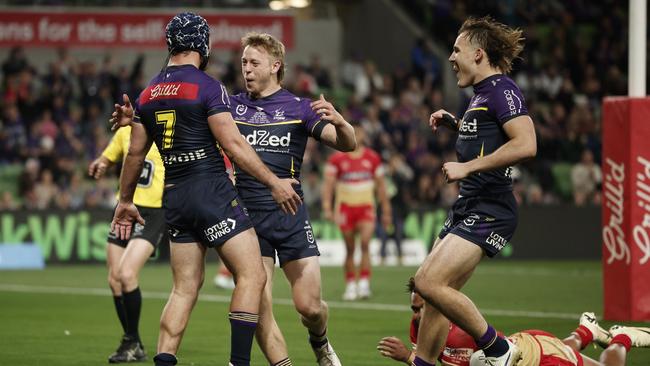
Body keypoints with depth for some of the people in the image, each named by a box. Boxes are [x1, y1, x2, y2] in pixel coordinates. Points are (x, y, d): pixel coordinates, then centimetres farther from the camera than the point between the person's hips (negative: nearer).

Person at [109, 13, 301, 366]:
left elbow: (135, 153, 17)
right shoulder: (207, 87, -9)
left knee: (185, 288, 11)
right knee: (252, 276, -4)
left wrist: (125, 201, 28)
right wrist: (274, 182, -8)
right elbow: (233, 144, -13)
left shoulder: (148, 94, 11)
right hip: (211, 190, -7)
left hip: (174, 197, 7)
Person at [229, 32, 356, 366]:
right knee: (259, 309, -9)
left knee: (309, 306, -3)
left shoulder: (298, 108, 3)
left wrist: (338, 121, -27)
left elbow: (347, 144, -4)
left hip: (290, 215, -1)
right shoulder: (232, 106, 9)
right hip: (247, 216, 1)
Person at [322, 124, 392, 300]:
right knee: (350, 249, 3)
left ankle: (364, 283, -19)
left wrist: (386, 211, 12)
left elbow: (380, 185, 12)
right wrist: (327, 207, -14)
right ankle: (350, 285, 12)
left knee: (365, 243, -18)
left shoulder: (372, 158, 6)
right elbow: (328, 183, -2)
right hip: (345, 207, 0)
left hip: (366, 207, 0)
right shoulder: (337, 159, 1)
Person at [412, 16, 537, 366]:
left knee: (430, 282, -18)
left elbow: (525, 145, -25)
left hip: (489, 211, -10)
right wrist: (454, 123, 20)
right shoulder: (481, 94, 18)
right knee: (431, 286, 8)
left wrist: (466, 167, -21)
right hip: (467, 206, 10)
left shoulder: (502, 90, -12)